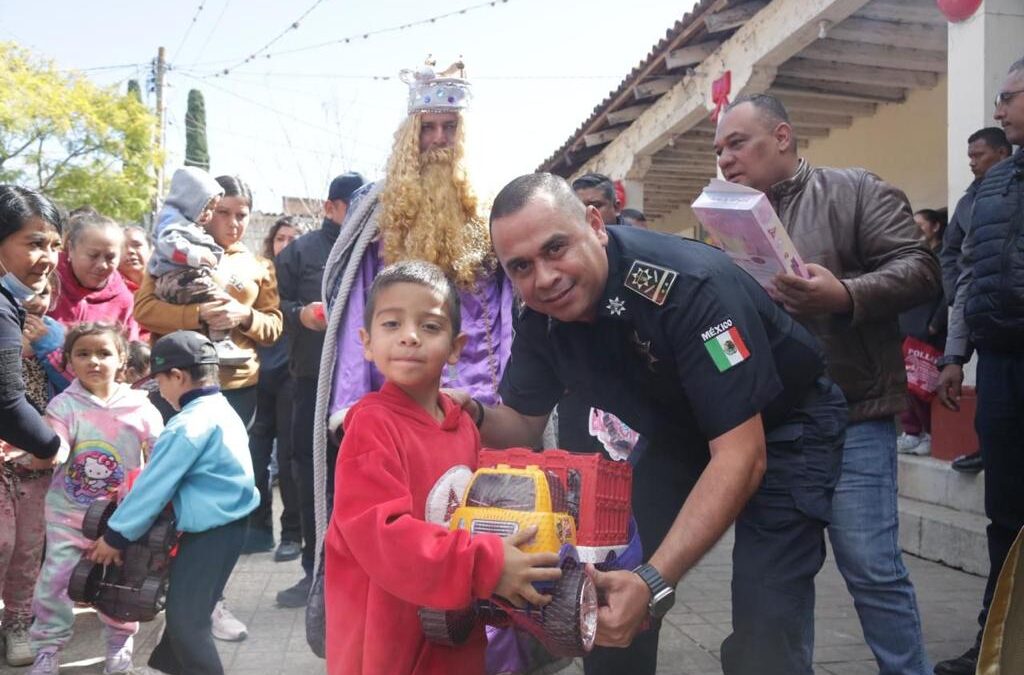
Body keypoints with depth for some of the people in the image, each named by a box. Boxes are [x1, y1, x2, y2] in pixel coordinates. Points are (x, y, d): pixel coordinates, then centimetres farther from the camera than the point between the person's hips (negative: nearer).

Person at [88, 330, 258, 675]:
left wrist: (116, 535, -5)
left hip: (211, 531, -10)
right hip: (225, 524, 10)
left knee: (187, 618, -1)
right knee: (183, 607, 24)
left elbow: (153, 486, -16)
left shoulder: (188, 426, -21)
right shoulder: (222, 410, 9)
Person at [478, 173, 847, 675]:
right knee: (609, 598, 3)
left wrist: (653, 581, -45)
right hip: (682, 433, 6)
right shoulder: (540, 318, -14)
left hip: (781, 429, -6)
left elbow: (742, 456, -36)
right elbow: (521, 425, -1)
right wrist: (473, 416, -26)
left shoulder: (689, 285, -35)